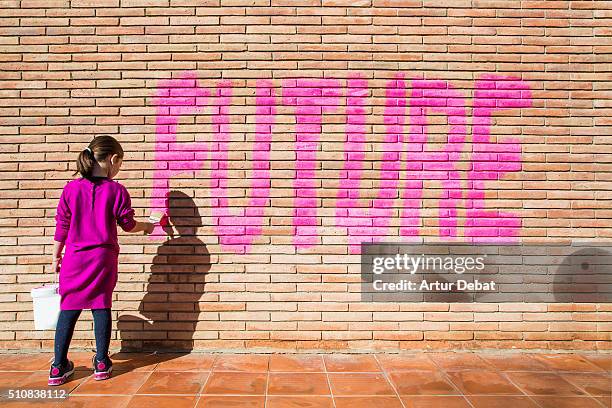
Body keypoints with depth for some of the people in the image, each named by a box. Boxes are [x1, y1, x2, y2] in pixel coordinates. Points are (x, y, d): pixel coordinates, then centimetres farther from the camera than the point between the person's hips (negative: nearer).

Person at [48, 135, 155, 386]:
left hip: (75, 258, 2)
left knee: (68, 310, 8)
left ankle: (58, 367, 12)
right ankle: (101, 363, 17)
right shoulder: (117, 191, -7)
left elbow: (62, 226, 3)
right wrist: (146, 226, 21)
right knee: (101, 307, 8)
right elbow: (128, 225, 1)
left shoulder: (71, 189, -1)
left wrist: (56, 256, 14)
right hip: (104, 258, -2)